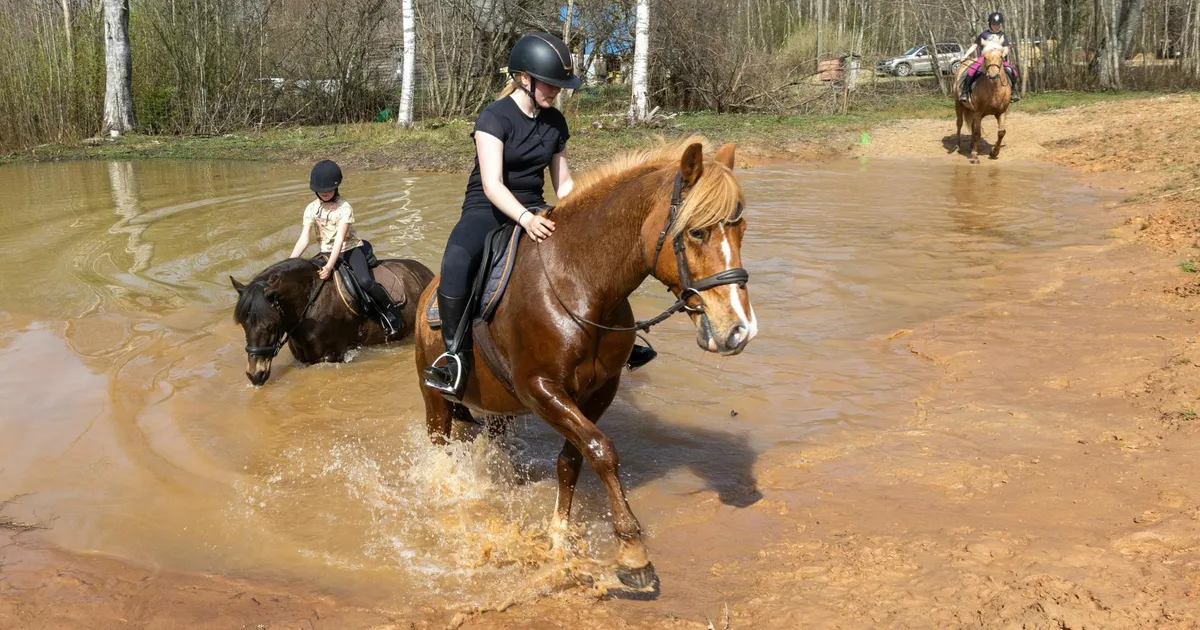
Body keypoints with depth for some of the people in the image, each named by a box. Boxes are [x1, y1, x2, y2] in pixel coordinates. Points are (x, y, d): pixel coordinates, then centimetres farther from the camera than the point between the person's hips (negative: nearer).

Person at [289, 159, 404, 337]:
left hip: (350, 249, -6)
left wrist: (330, 266, -38)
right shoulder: (312, 209, -3)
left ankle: (391, 311, -11)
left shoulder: (345, 208, -16)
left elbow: (340, 239, -25)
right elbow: (304, 239, -9)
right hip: (327, 252, 6)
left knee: (365, 281, -30)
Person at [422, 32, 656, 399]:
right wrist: (524, 218, -41)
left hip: (534, 212, 6)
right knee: (457, 263, -37)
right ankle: (455, 356, -26)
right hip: (486, 210, -6)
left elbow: (563, 182, 13)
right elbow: (492, 185, -23)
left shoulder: (555, 122, 5)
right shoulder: (494, 118, -13)